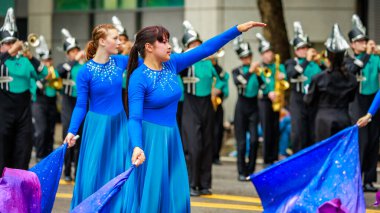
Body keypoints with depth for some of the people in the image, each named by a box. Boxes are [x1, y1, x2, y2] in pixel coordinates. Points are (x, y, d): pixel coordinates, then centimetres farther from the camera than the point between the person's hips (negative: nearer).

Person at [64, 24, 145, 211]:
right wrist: (72, 131, -16)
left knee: (120, 173, 5)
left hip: (119, 125, 4)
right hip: (97, 126, -4)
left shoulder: (120, 61, -1)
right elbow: (81, 105, -9)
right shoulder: (85, 71, -11)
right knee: (94, 174, 0)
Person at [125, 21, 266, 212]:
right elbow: (134, 118, -21)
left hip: (172, 138, 7)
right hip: (150, 139, -7)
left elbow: (206, 49, 4)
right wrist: (137, 146, -38)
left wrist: (238, 29, 1)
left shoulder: (171, 64, 3)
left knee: (175, 196, 8)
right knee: (150, 197, -4)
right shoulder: (139, 78, -16)